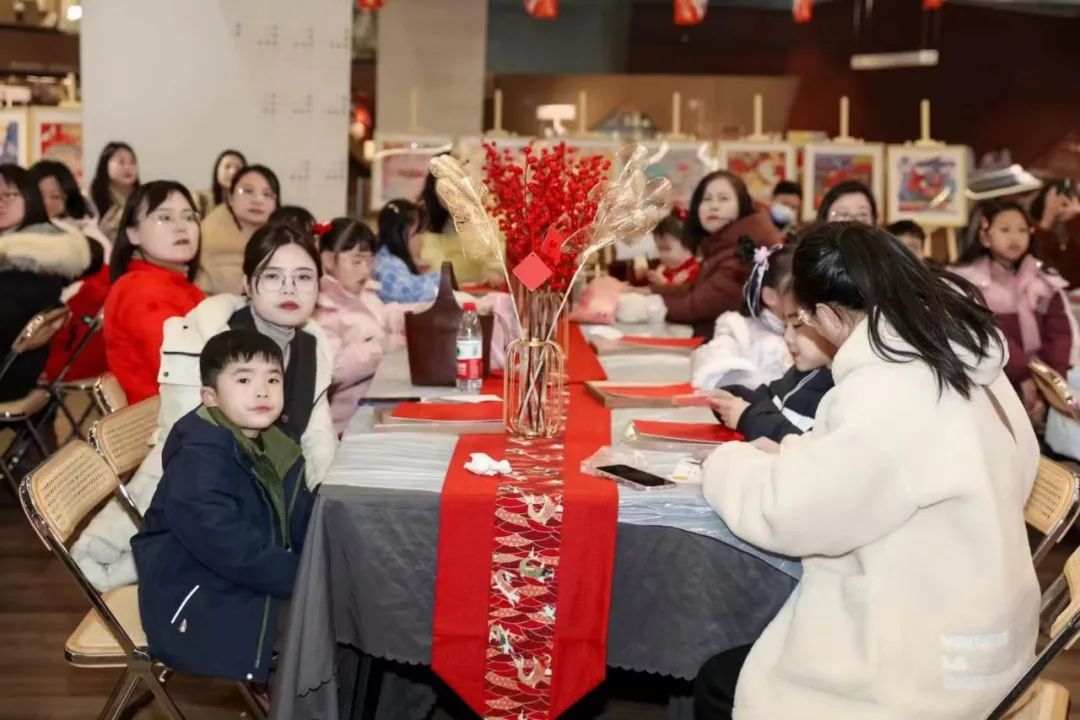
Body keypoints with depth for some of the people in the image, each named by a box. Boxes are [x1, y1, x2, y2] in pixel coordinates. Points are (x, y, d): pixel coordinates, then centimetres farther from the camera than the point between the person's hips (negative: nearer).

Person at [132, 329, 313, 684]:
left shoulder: (276, 451, 6)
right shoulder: (199, 457, -23)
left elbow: (304, 522, 6)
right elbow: (227, 546, -30)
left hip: (254, 581, 9)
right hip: (197, 600, -9)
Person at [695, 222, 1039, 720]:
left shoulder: (887, 395, -29)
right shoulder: (958, 352, -1)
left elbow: (780, 510, -22)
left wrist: (725, 461, 1)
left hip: (927, 663, -9)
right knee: (736, 653, 19)